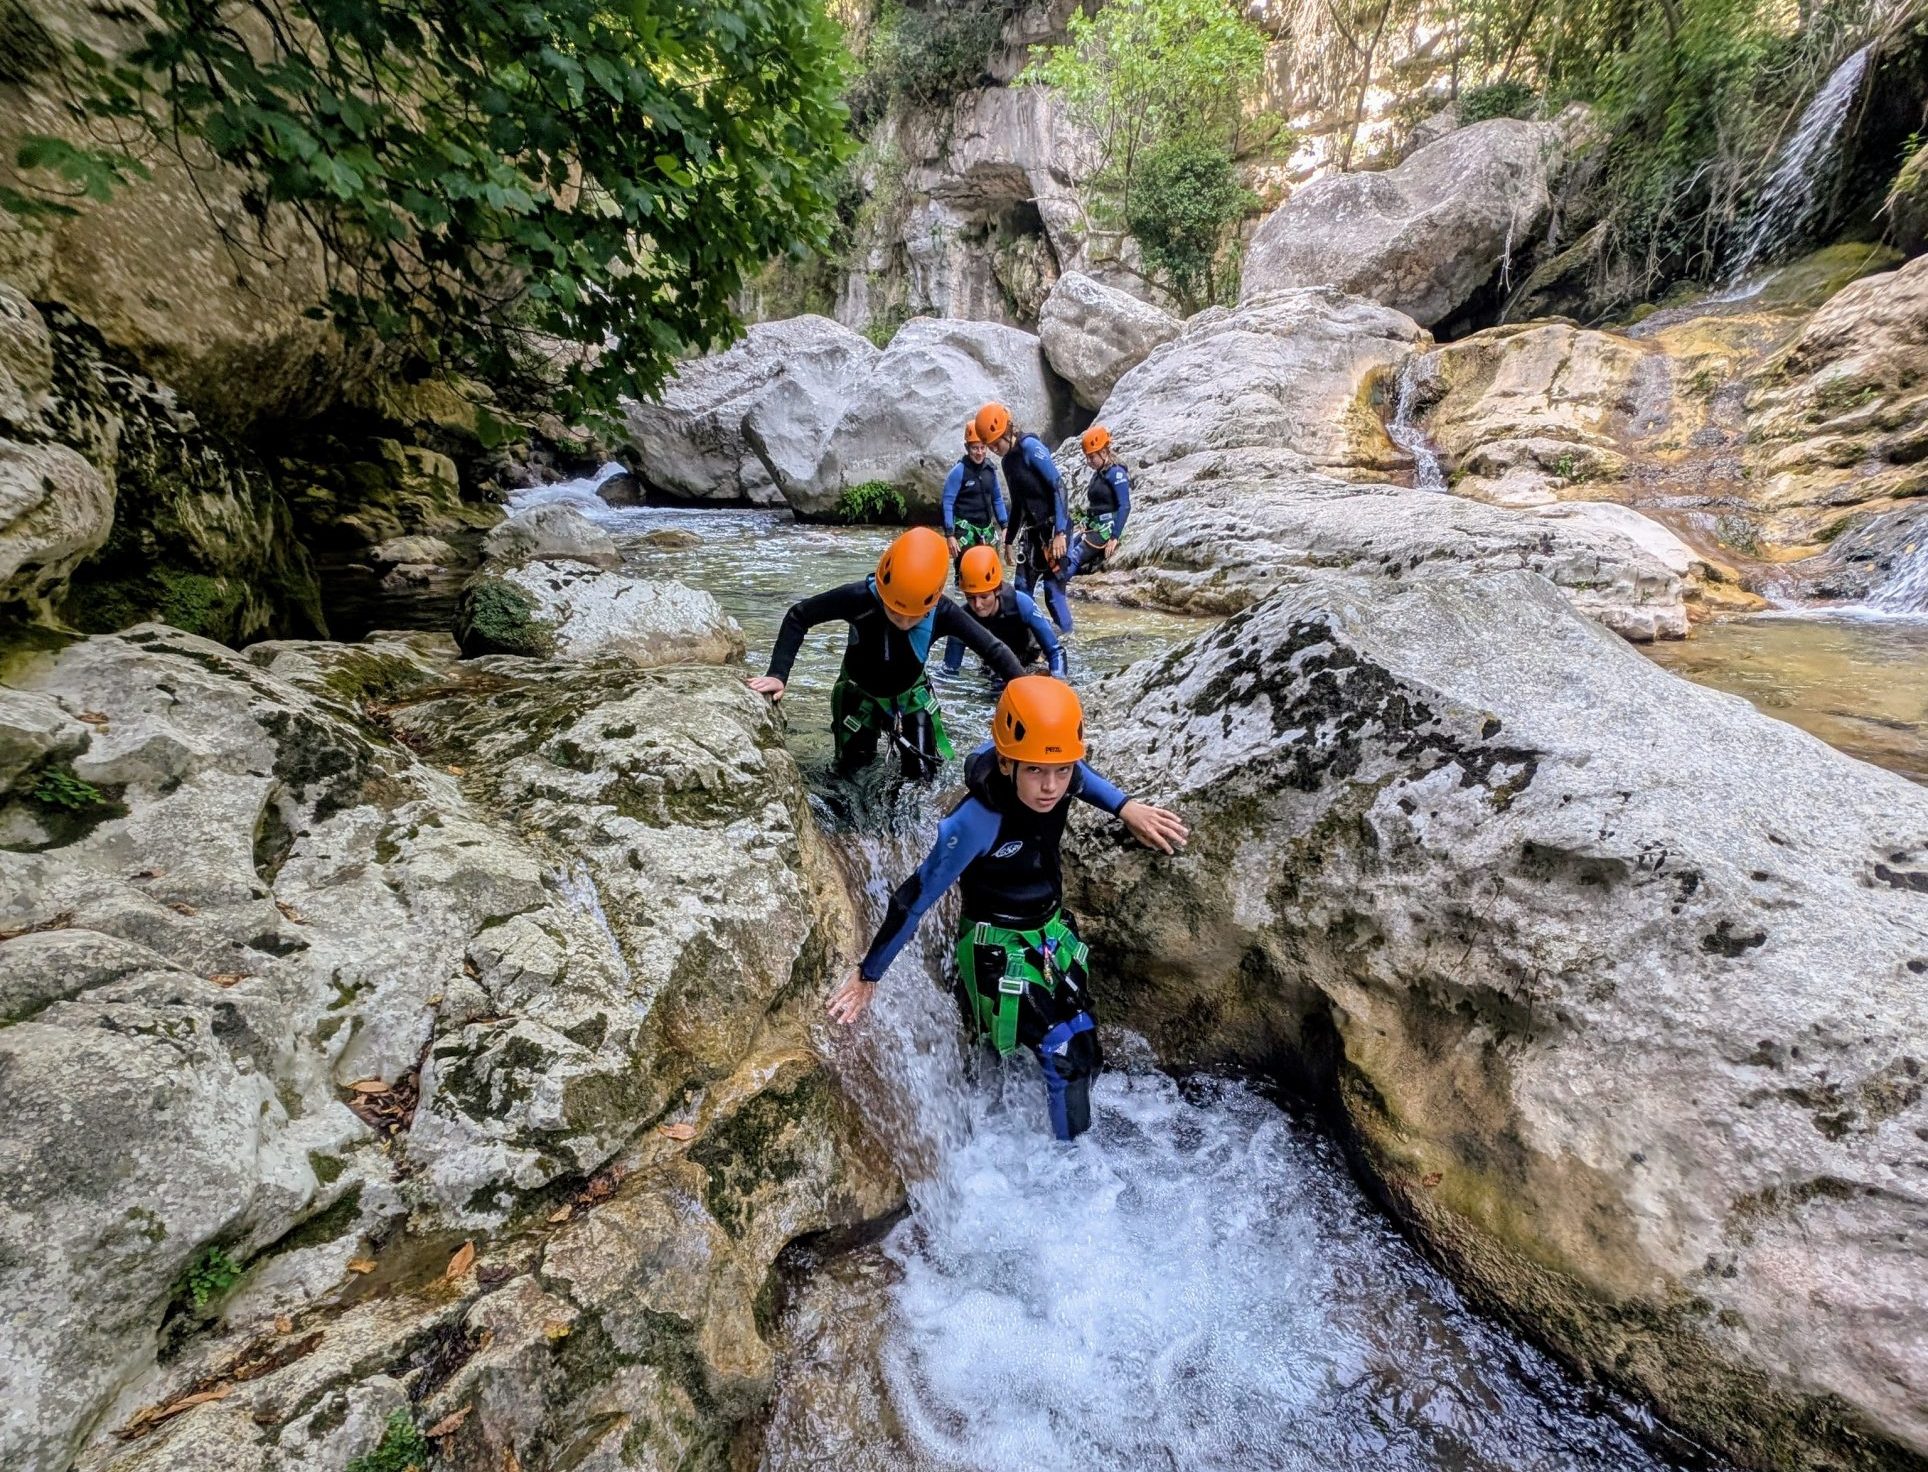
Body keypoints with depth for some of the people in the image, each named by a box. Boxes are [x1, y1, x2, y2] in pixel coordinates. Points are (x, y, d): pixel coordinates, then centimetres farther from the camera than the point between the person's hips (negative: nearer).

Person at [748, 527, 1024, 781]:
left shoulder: (942, 612, -32)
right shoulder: (859, 598, -36)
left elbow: (993, 649, -23)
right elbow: (798, 617, -23)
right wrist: (778, 674, -29)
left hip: (910, 696, 1)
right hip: (859, 695, -1)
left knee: (924, 775, 1)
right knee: (853, 773, 10)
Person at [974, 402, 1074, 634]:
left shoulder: (1030, 446, -11)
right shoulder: (1008, 461, 13)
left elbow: (1058, 487, -18)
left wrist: (1059, 532, -23)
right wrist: (1008, 541, 24)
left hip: (1053, 527, -8)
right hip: (1032, 530, 8)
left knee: (1053, 589, -9)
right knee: (1022, 588, 6)